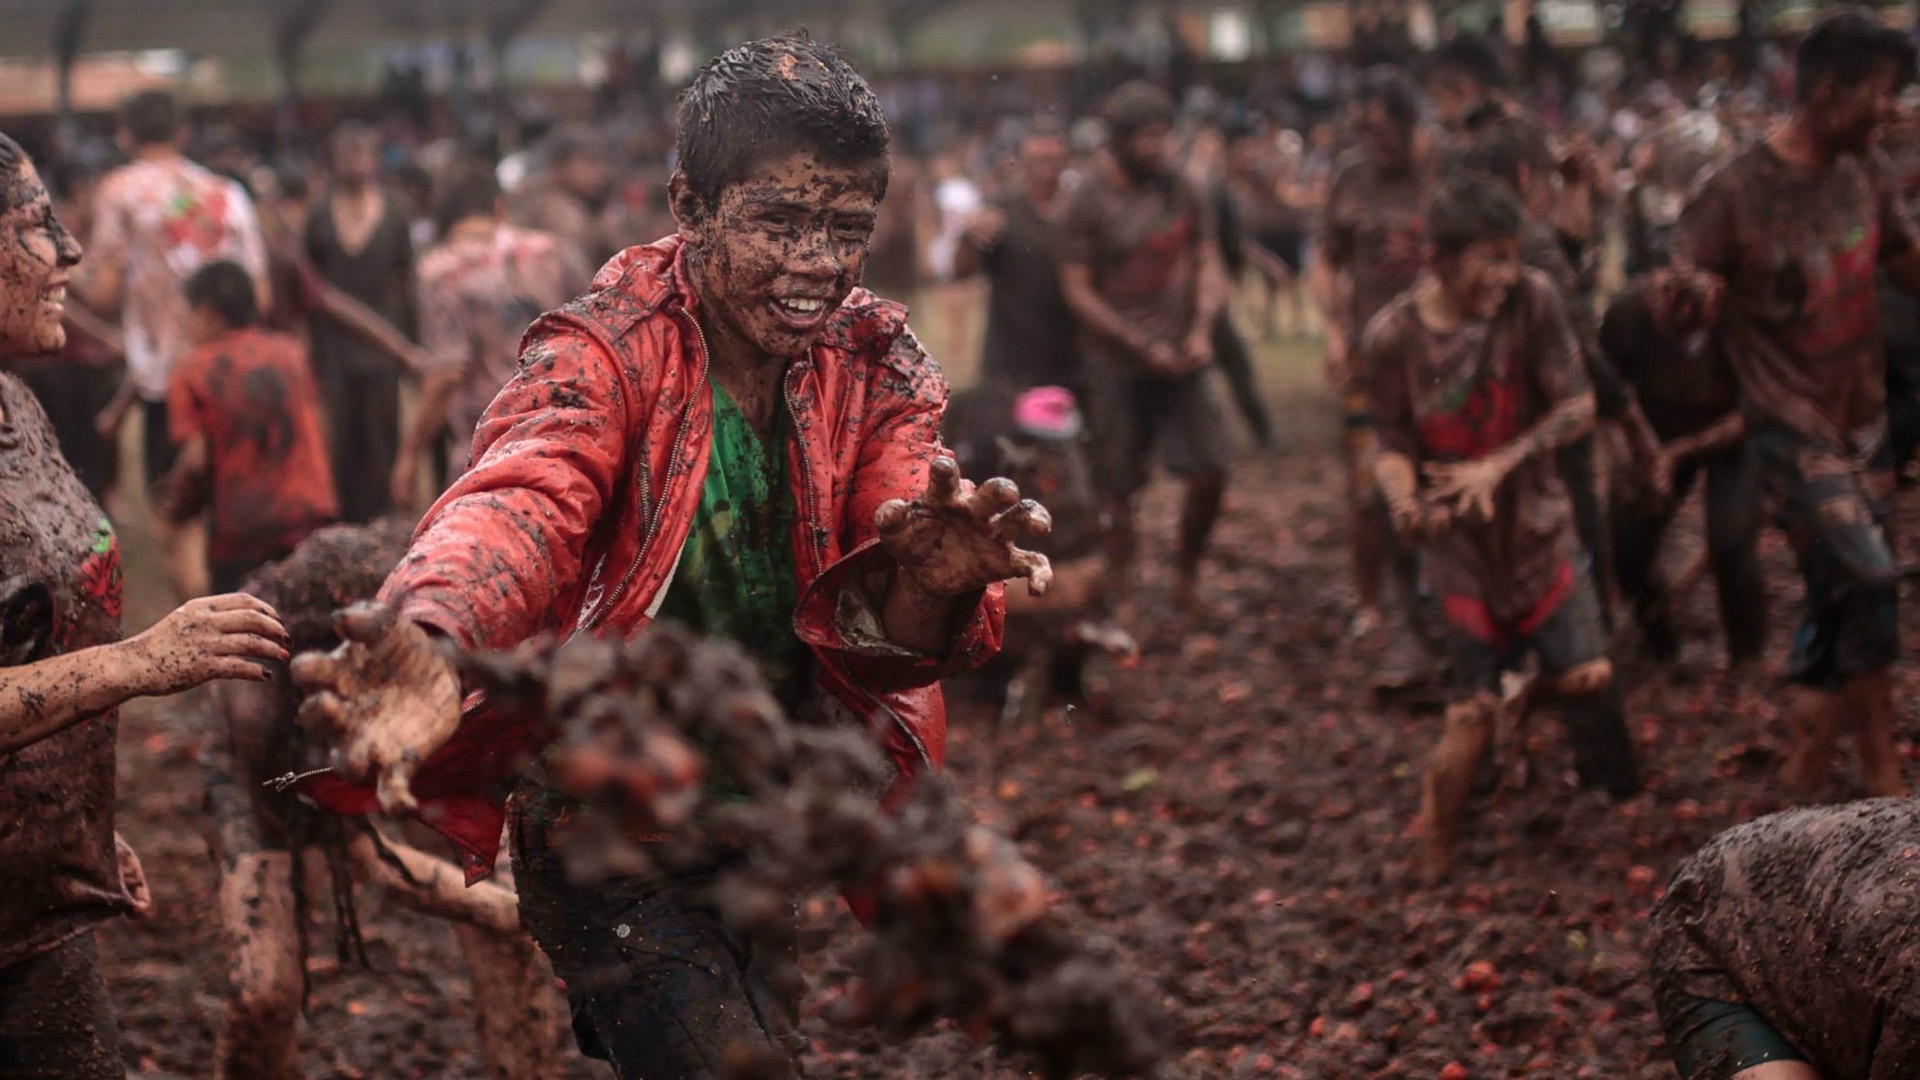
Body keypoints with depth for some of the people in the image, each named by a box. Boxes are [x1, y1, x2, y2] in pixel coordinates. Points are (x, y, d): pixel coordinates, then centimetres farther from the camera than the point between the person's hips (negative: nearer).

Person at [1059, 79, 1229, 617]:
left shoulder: (1181, 191, 4)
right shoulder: (1090, 201, -7)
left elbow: (1206, 262, 11)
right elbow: (1077, 290, -8)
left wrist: (1201, 330, -5)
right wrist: (1142, 347, -12)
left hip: (1180, 361, 3)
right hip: (1117, 365, -3)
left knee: (1209, 471, -4)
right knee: (1120, 486, 2)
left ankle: (1187, 574, 18)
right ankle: (1124, 599, 14)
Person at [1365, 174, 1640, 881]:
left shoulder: (1532, 301, -13)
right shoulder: (1392, 338, -14)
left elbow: (1578, 407, -10)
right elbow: (1395, 447, -6)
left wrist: (1499, 465, -22)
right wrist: (1405, 504, -27)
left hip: (1536, 523, 2)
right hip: (1459, 541, -2)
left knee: (1587, 676, -5)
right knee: (1474, 714, -3)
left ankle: (1618, 803, 23)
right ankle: (1433, 863, 15)